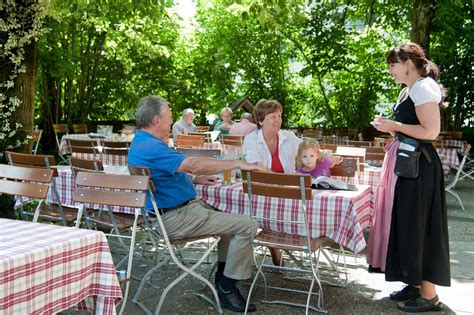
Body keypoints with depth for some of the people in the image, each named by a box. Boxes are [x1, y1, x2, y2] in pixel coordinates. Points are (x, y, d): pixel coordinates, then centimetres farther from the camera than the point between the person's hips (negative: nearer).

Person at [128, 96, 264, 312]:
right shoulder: (151, 147, -22)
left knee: (231, 216, 24)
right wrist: (238, 163, -24)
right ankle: (227, 290, -4)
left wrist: (195, 179, 15)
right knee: (246, 226, -14)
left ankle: (222, 276, 25)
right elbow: (193, 165, -31)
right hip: (176, 218, -11)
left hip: (169, 212, 11)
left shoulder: (140, 143, 13)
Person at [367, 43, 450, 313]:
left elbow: (431, 131, -21)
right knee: (405, 223, 13)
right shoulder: (409, 90, 16)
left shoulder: (424, 87, -13)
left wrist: (395, 126, -15)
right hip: (405, 162, 10)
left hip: (417, 166, -10)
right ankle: (416, 283, 24)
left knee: (417, 225, -4)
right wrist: (391, 126, 11)